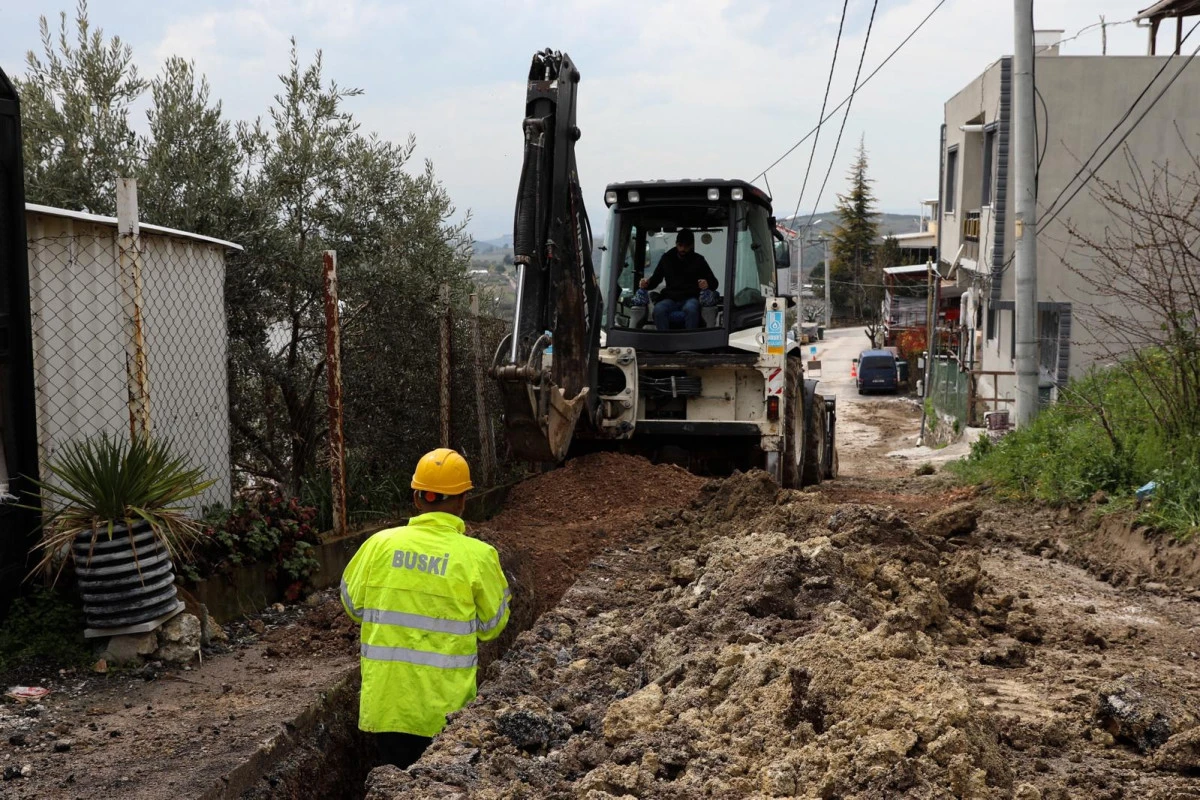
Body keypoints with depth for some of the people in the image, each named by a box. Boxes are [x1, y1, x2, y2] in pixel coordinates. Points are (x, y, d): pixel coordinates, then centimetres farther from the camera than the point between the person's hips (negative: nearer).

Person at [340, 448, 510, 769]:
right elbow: (492, 625, -2)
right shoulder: (477, 555, -13)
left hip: (386, 698, 2)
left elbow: (353, 604, 7)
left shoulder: (381, 543, -7)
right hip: (444, 704, -2)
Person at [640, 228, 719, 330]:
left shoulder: (698, 260, 10)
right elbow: (656, 278, 20)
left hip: (690, 298, -1)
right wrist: (647, 283, -4)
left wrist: (707, 284, -16)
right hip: (670, 298, 1)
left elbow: (714, 282, 10)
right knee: (658, 309, -34)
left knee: (691, 309, -38)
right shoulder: (667, 258, 15)